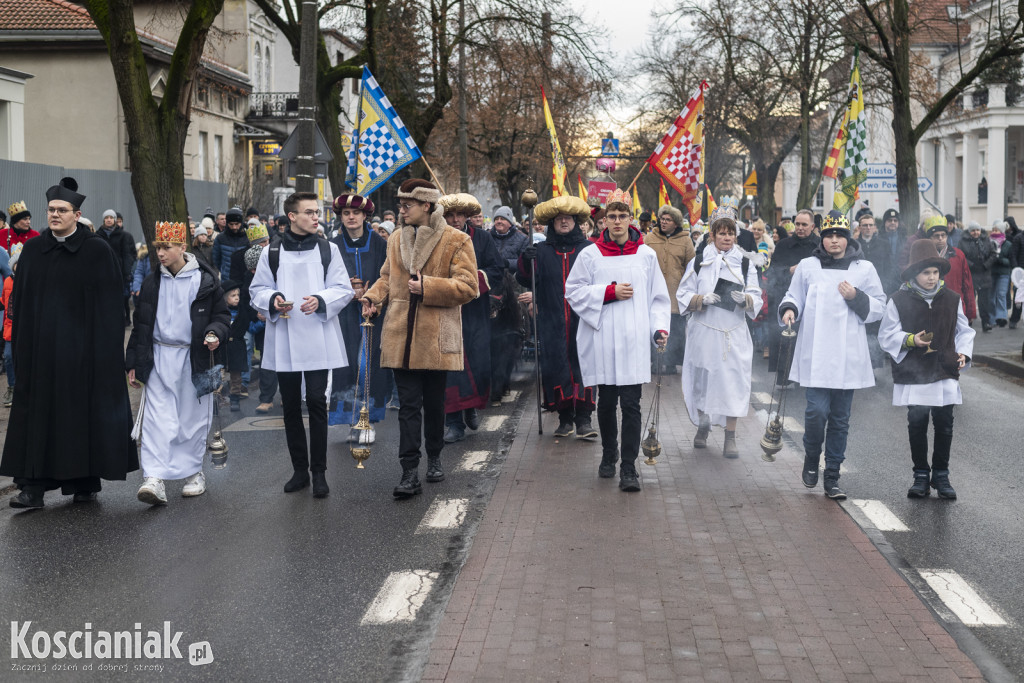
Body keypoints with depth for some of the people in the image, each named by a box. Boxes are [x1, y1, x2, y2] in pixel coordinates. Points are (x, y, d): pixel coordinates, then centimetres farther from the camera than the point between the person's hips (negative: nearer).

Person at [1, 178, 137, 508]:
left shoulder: (97, 251, -4)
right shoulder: (32, 250, 8)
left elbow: (110, 304, -5)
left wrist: (103, 349, -10)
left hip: (81, 348, -3)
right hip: (40, 350, 4)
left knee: (82, 411, 2)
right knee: (38, 412, 2)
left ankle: (85, 482, 14)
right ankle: (33, 486, 5)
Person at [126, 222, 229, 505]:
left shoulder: (205, 280, -2)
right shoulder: (152, 283, 7)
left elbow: (221, 315, 5)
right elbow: (141, 325, 12)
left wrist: (214, 333, -17)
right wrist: (134, 363, 10)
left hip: (194, 359, -2)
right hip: (159, 359, 2)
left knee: (193, 418, 7)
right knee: (157, 418, -8)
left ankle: (193, 472, 23)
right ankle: (154, 480, -14)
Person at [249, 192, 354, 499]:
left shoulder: (327, 250, 6)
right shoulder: (271, 252, 6)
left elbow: (343, 289, 4)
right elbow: (257, 290, 9)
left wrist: (321, 300, -15)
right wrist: (273, 300, -12)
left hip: (318, 338, -1)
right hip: (283, 340, 1)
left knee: (316, 401, -7)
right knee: (291, 405, 7)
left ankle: (319, 471, 2)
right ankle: (300, 469, 18)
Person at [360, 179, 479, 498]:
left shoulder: (456, 241, -4)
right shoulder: (397, 239, 11)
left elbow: (468, 287, -9)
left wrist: (427, 286, -17)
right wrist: (373, 296, 2)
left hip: (436, 337, -3)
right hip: (401, 337, 3)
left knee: (434, 401, 11)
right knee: (408, 404, -2)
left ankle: (434, 458, 31)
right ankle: (410, 473, -5)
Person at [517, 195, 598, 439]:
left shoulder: (589, 248, 5)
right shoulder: (542, 251, 10)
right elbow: (525, 281, 5)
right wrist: (525, 262, -15)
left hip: (582, 320, -2)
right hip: (552, 322, 2)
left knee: (582, 364, -6)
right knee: (556, 365, 0)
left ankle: (584, 418, -4)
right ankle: (565, 418, 10)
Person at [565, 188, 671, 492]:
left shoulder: (646, 255, 7)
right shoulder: (590, 255, 4)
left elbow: (658, 297, 11)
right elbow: (574, 292, 2)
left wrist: (659, 327, -3)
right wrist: (610, 292, -9)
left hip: (634, 341, 0)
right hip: (602, 341, 1)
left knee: (631, 405, -5)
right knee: (606, 402, 11)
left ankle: (629, 469, -3)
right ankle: (608, 456, 31)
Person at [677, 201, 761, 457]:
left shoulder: (745, 264, 7)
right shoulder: (698, 262, 5)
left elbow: (757, 301, 5)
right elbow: (683, 296, 3)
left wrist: (745, 298, -17)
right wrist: (702, 299, -16)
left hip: (734, 334, 0)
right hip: (704, 331, 0)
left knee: (733, 381, -5)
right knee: (703, 378, 6)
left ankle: (730, 438, 1)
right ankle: (703, 426, 28)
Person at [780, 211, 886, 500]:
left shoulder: (864, 269, 8)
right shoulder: (807, 266, 7)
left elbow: (879, 308, 9)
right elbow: (794, 297, 14)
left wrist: (856, 297, -8)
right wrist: (789, 309, -8)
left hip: (848, 356, 1)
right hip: (815, 354, -1)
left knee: (840, 419, 6)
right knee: (817, 411, -13)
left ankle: (832, 477, 16)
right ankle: (811, 459, 15)